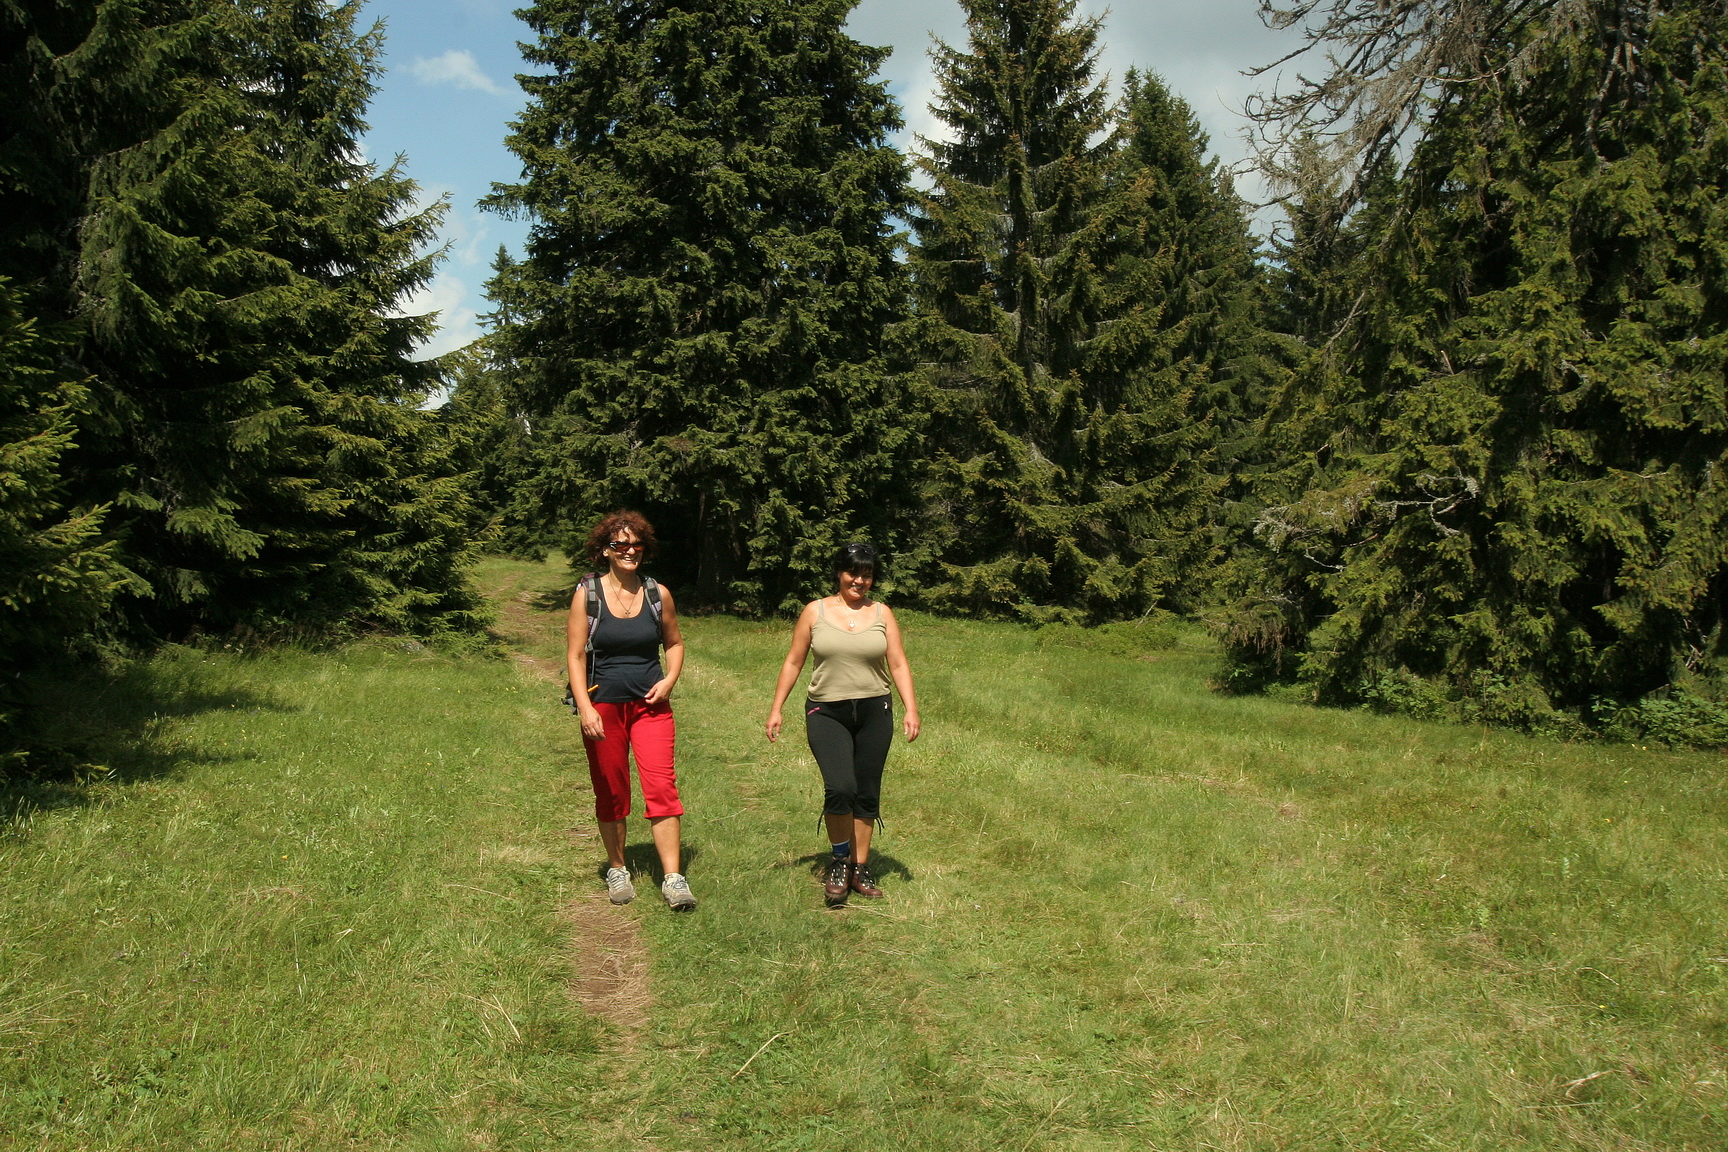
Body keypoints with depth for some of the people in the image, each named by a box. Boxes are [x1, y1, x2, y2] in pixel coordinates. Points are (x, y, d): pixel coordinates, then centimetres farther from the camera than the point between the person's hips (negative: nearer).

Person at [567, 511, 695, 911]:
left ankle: (673, 878, -9)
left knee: (661, 787, -10)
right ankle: (617, 871, 26)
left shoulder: (658, 594, 4)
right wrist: (585, 707, -14)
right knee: (610, 792, 9)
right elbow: (575, 656, -4)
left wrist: (669, 679, -1)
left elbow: (675, 643, 17)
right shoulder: (587, 593, -3)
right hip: (603, 705, -1)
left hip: (650, 705, 1)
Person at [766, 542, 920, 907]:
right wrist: (776, 708, 3)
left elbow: (898, 664, 5)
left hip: (874, 713, 2)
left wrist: (911, 709, -5)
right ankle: (839, 860, 5)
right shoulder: (815, 611, 4)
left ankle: (860, 868, 20)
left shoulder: (882, 613, 8)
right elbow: (793, 662, 7)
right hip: (827, 713, -2)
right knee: (839, 788, -18)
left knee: (867, 794, 5)